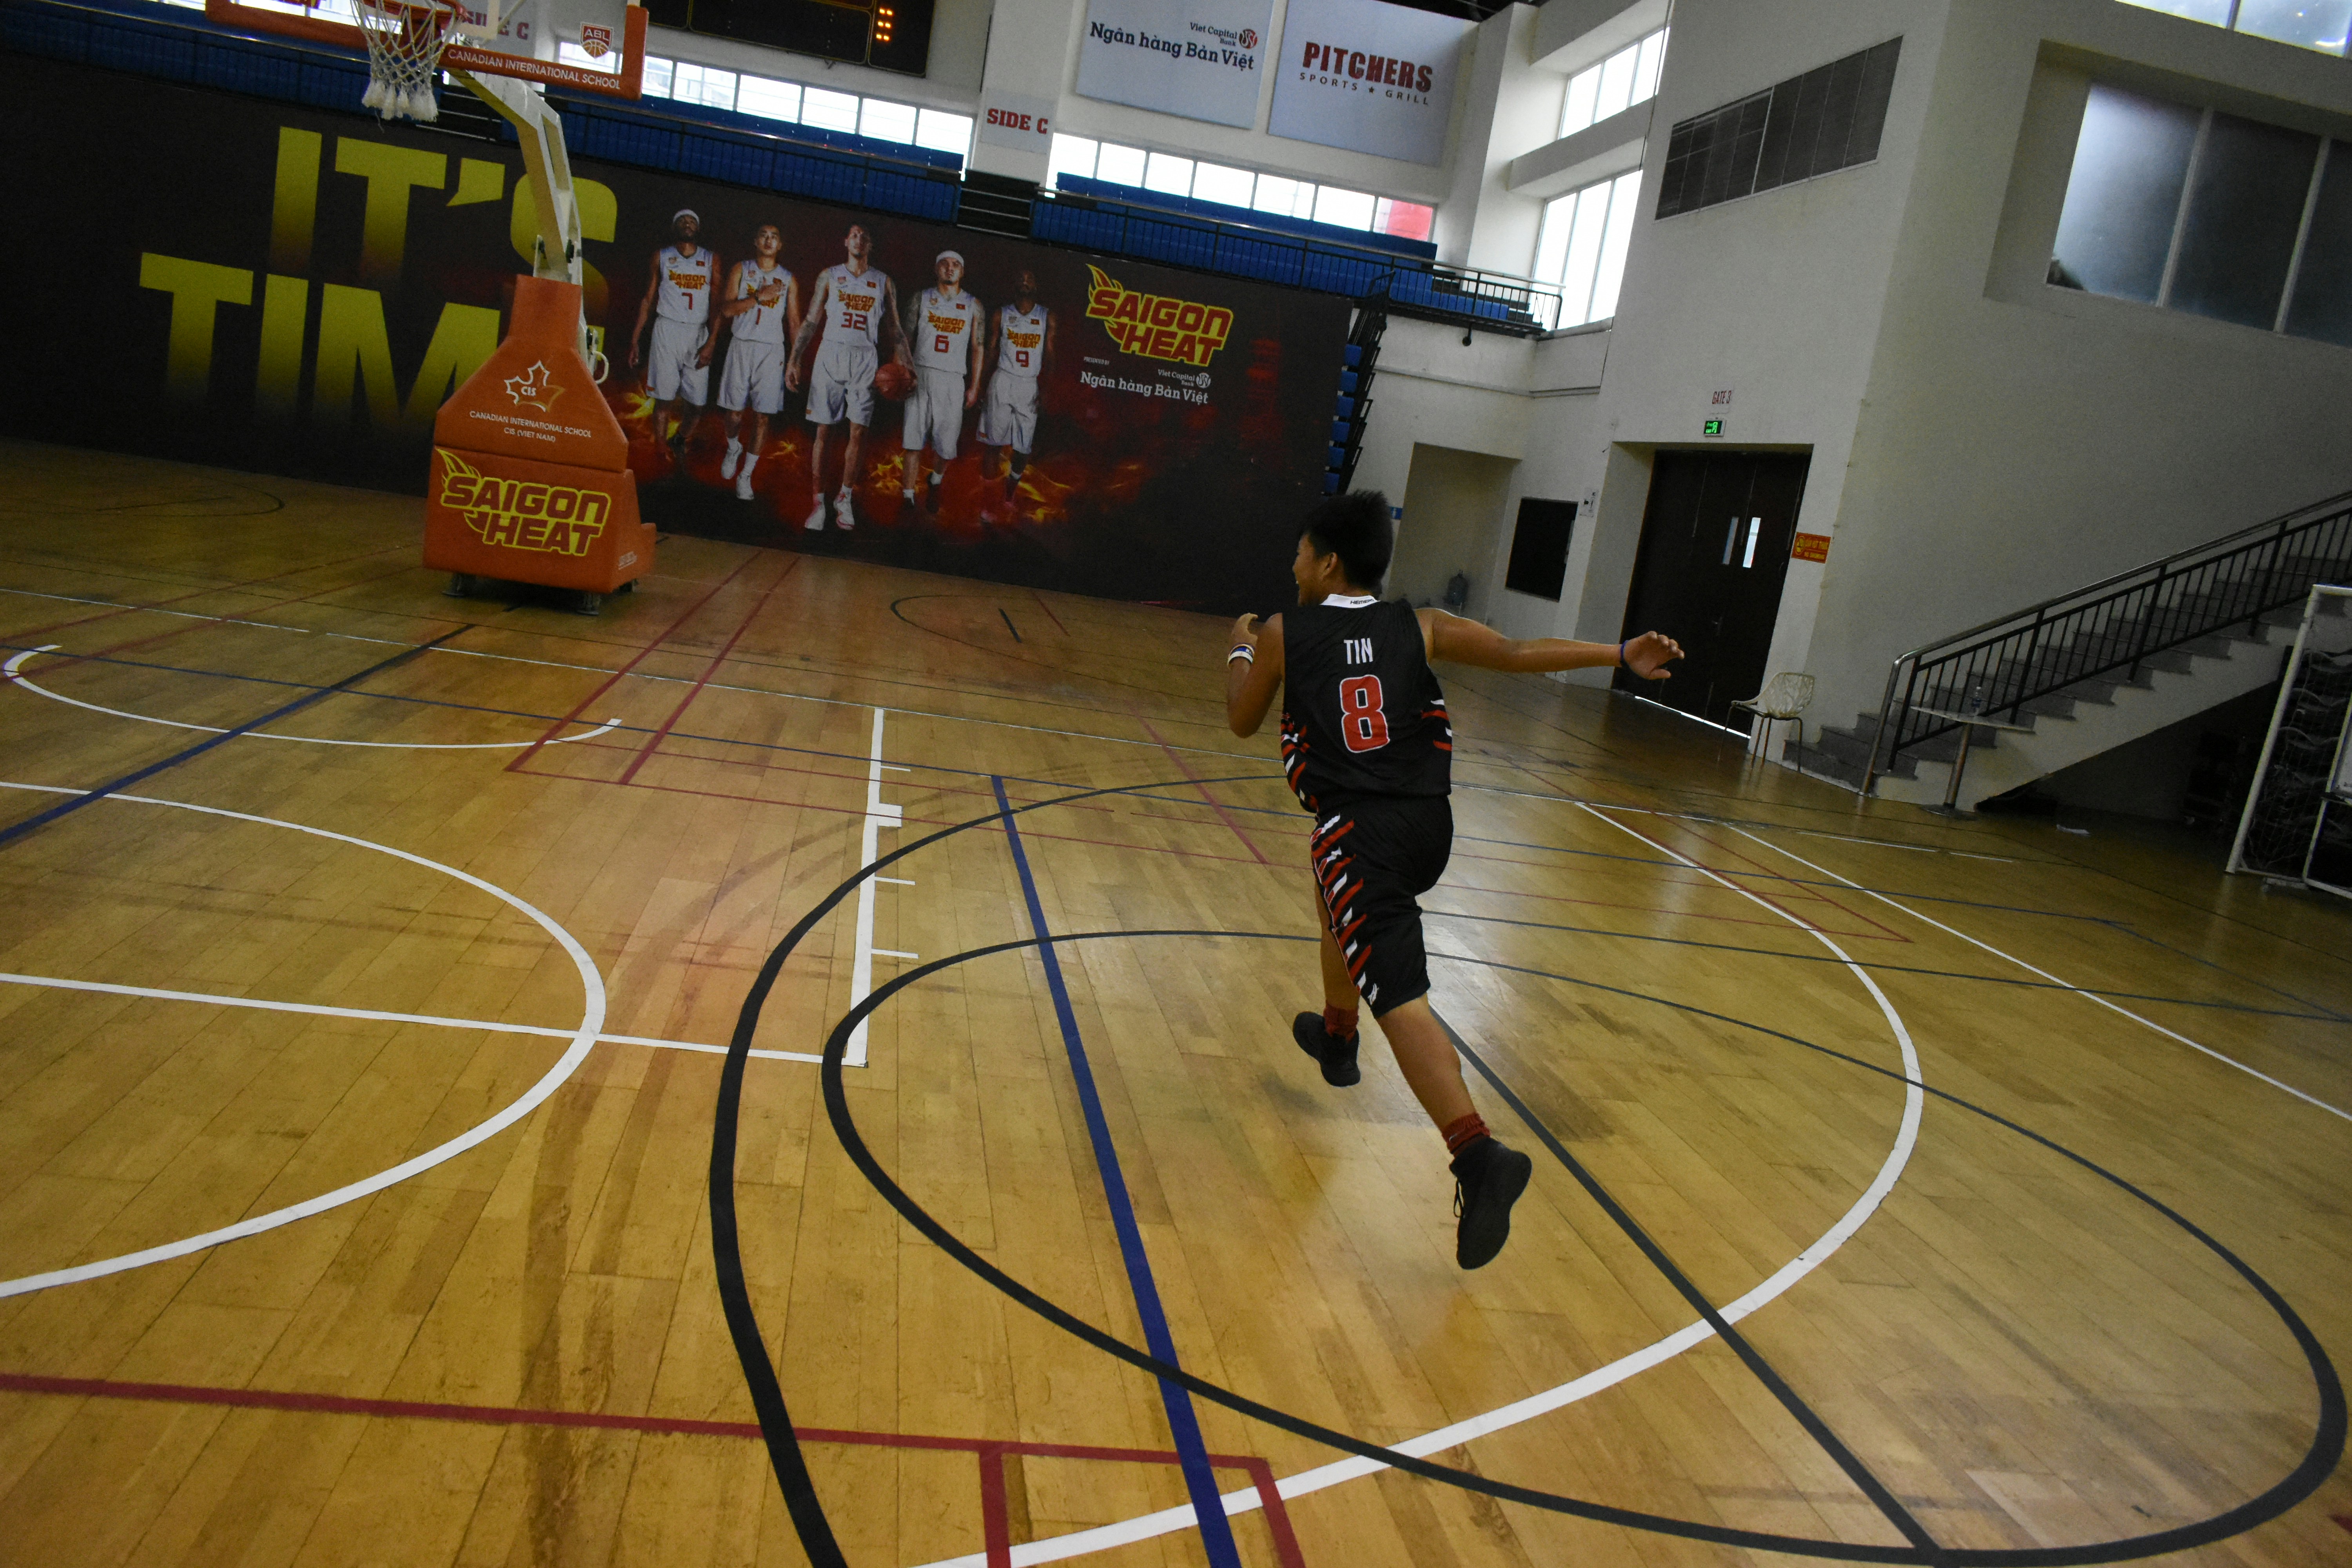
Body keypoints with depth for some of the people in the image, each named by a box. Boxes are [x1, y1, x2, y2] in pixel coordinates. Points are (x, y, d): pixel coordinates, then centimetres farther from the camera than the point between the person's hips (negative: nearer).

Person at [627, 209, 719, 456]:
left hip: (698, 335, 1)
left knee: (697, 403, -3)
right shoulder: (662, 257, 10)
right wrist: (635, 340, 5)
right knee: (664, 400, -5)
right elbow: (648, 300, 11)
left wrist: (711, 343, -8)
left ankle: (678, 442, 20)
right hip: (667, 331, -1)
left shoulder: (711, 261, 10)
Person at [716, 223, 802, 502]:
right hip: (741, 345, 0)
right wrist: (758, 297, -14)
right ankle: (733, 449, 36)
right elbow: (726, 310, -4)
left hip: (772, 350, 0)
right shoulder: (741, 270, 7)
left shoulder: (789, 280, 9)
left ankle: (746, 476, 2)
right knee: (734, 410, 3)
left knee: (762, 414, -5)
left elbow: (795, 324, 9)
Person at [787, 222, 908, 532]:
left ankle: (844, 498, 10)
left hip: (865, 361, 1)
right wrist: (794, 359, 1)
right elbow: (811, 321, 8)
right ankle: (818, 503, 0)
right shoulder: (829, 276, 9)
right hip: (831, 355, -1)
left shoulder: (884, 282, 10)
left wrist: (904, 363, -2)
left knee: (858, 432, -3)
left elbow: (894, 328, 11)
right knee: (823, 431, -3)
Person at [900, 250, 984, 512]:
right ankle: (909, 495, -1)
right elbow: (907, 339, 8)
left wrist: (974, 387, 2)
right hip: (921, 375, 0)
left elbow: (977, 347, 7)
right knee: (914, 440, -4)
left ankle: (936, 481, 31)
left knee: (948, 443, 1)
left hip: (953, 381, 0)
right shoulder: (921, 299, 9)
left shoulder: (973, 306, 8)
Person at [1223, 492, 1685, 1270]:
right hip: (1428, 824, 6)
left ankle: (1479, 1154, -28)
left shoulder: (1282, 635, 3)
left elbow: (1242, 721, 17)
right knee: (1344, 896, 36)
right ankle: (1337, 1037, 53)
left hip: (1359, 829, -6)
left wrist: (1241, 650, 34)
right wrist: (1620, 654, -4)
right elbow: (1518, 653, -3)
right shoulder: (1421, 628, 8)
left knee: (1399, 996, -12)